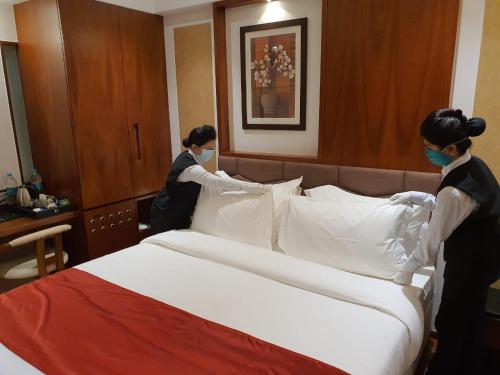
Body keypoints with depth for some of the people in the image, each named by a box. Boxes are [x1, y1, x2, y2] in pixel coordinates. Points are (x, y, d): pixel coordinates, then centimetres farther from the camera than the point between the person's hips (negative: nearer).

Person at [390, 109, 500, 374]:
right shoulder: (474, 165, -4)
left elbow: (433, 240, -22)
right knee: (470, 322, 25)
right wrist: (414, 196, 8)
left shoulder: (456, 190, -33)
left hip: (468, 263, -9)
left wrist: (407, 270, -8)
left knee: (449, 325, 13)